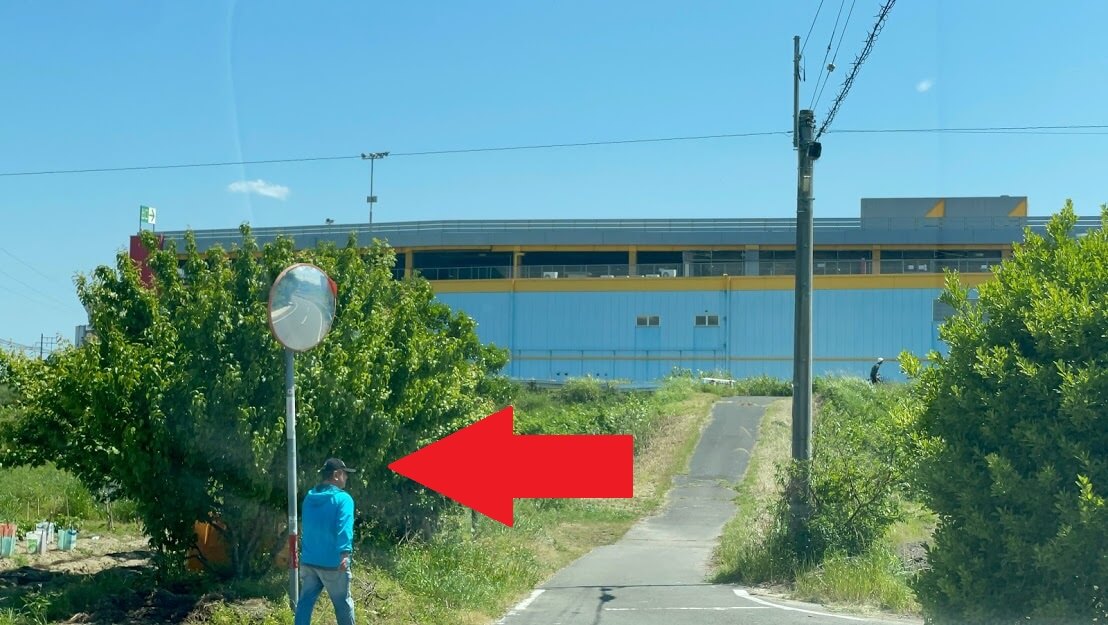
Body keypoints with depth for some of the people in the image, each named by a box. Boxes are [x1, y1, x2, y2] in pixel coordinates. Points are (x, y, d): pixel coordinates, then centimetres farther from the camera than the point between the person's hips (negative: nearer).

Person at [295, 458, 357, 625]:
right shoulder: (342, 498, -10)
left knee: (305, 603, 5)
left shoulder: (309, 497, 12)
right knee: (343, 604, 8)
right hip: (332, 563, -6)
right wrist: (345, 553, -35)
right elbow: (345, 528, -25)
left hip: (308, 561, 6)